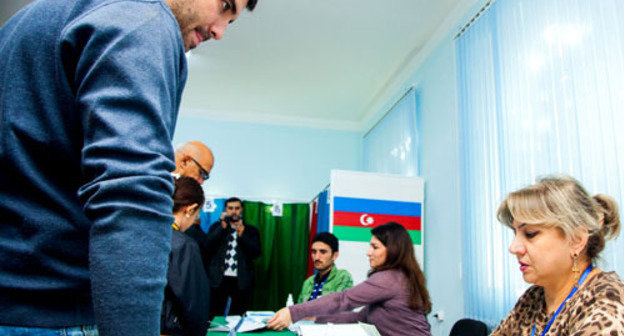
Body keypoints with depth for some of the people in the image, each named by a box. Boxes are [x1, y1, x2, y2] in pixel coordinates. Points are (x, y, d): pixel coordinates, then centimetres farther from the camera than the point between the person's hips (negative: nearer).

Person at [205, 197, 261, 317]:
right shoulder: (217, 227, 14)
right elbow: (207, 245, -1)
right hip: (219, 279, 0)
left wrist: (242, 235, -12)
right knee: (215, 316, -2)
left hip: (241, 281, 0)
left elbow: (256, 253, 0)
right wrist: (222, 227, -9)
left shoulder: (251, 230, 12)